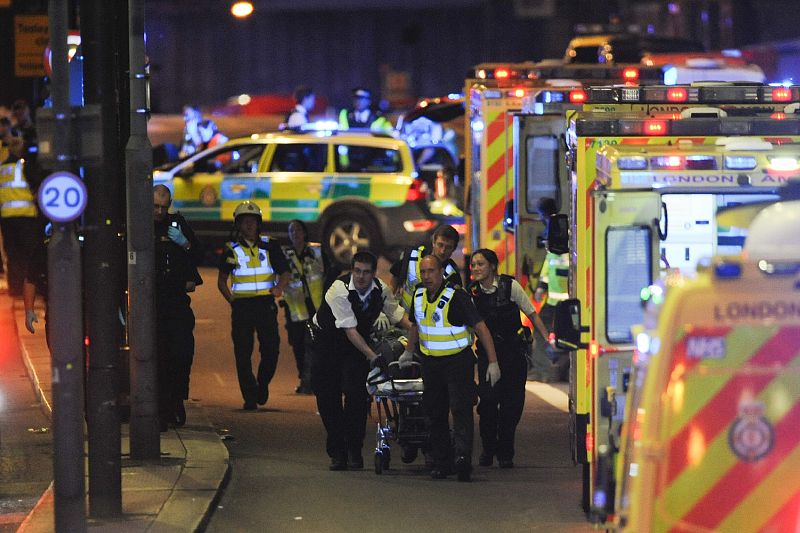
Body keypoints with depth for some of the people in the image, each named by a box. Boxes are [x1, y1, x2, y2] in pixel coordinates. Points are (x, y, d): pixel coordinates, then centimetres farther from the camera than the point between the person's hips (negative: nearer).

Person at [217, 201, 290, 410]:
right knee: (243, 354, -3)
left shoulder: (270, 246, 8)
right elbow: (222, 281, 15)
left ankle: (263, 383, 19)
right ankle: (250, 398, 3)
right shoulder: (232, 250, 7)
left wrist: (279, 287, -14)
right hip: (241, 306, 0)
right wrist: (232, 300, 2)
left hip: (266, 304, 0)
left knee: (271, 349, -8)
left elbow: (285, 273, 7)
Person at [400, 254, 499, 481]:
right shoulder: (419, 296, 4)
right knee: (435, 412, 7)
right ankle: (441, 463, 13)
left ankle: (463, 455, -29)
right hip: (431, 362, 6)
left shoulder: (457, 297, -16)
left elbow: (481, 327, -16)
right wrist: (408, 352, 34)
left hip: (458, 360, -6)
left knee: (461, 409, -17)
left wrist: (493, 362, -20)